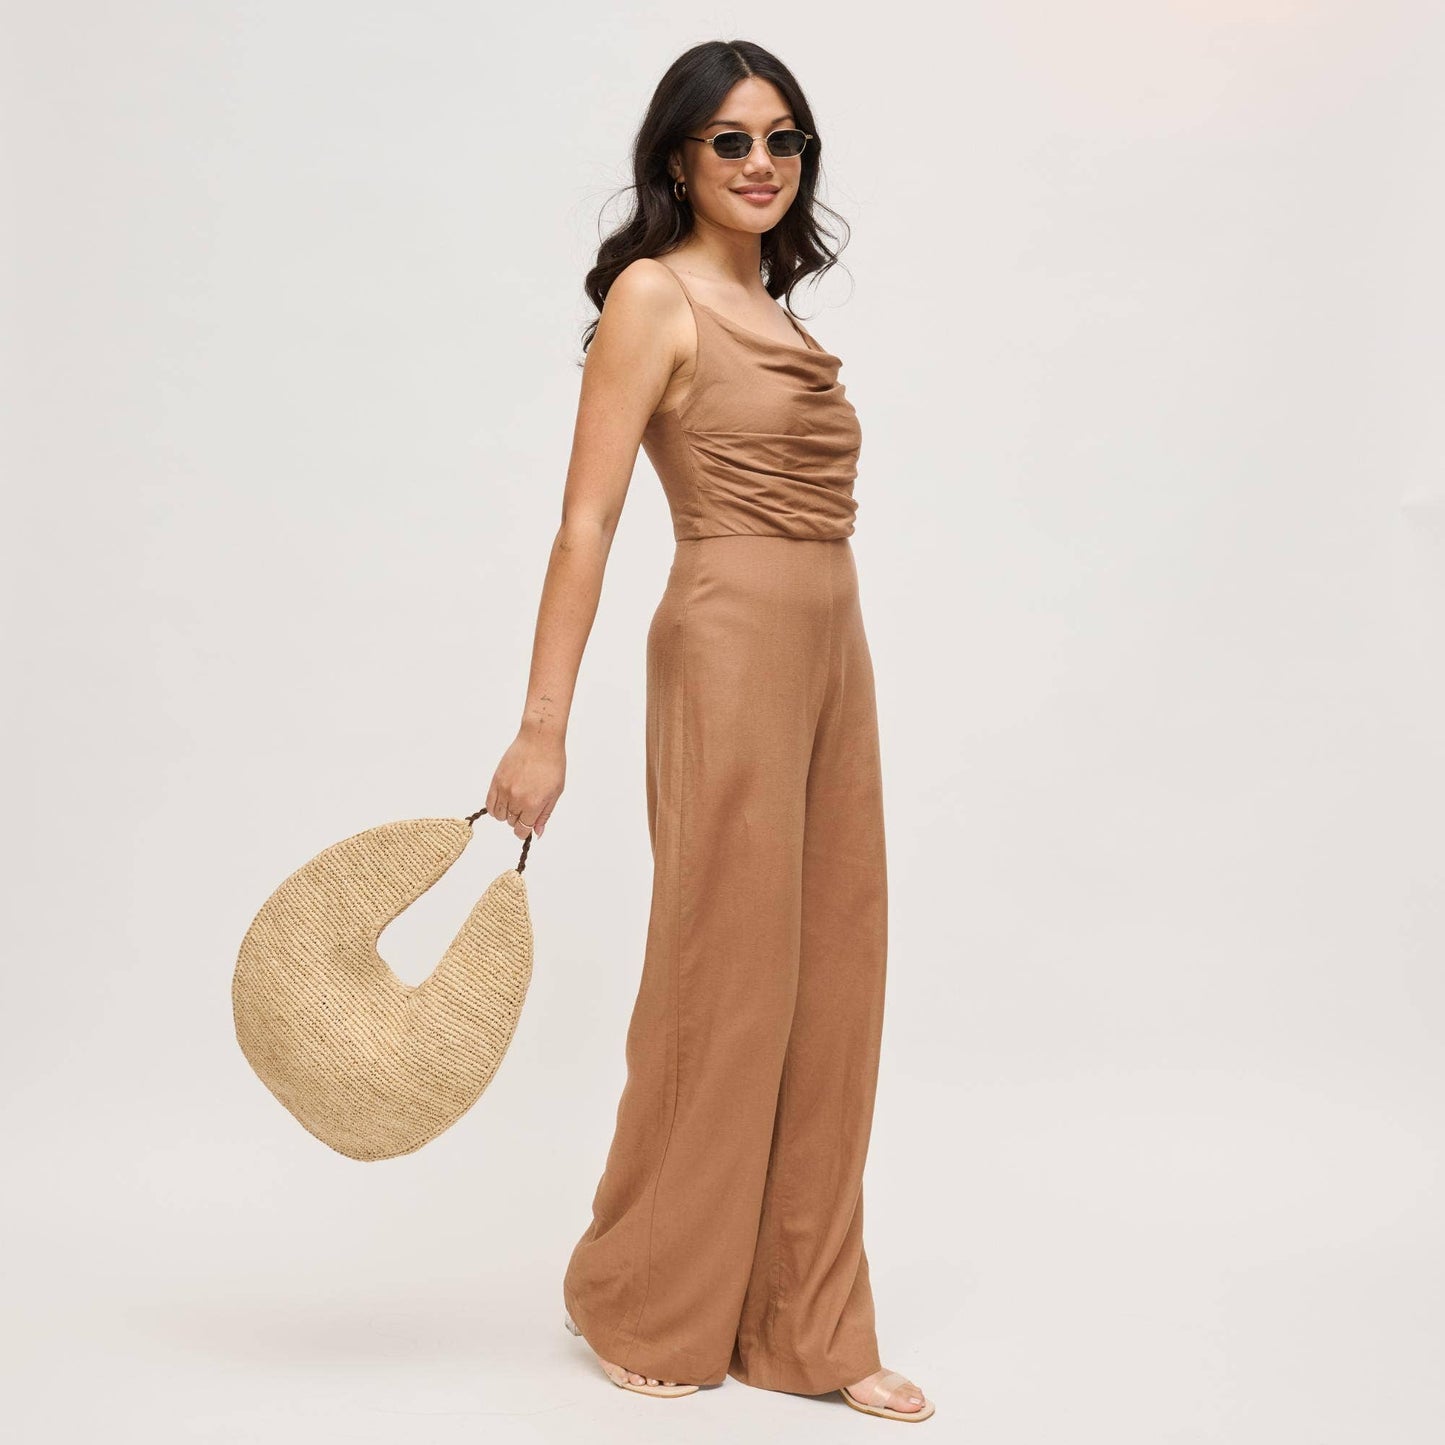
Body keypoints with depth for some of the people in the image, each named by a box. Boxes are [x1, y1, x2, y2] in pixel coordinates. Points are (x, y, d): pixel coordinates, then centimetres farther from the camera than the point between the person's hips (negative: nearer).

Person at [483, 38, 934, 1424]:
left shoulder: (771, 306, 17)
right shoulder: (654, 294, -6)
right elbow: (586, 519, -12)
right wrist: (543, 729, -17)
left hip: (831, 652, 8)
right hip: (732, 646, -8)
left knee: (827, 989, 10)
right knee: (721, 983, 1)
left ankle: (805, 1324, 22)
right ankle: (643, 1306, 22)